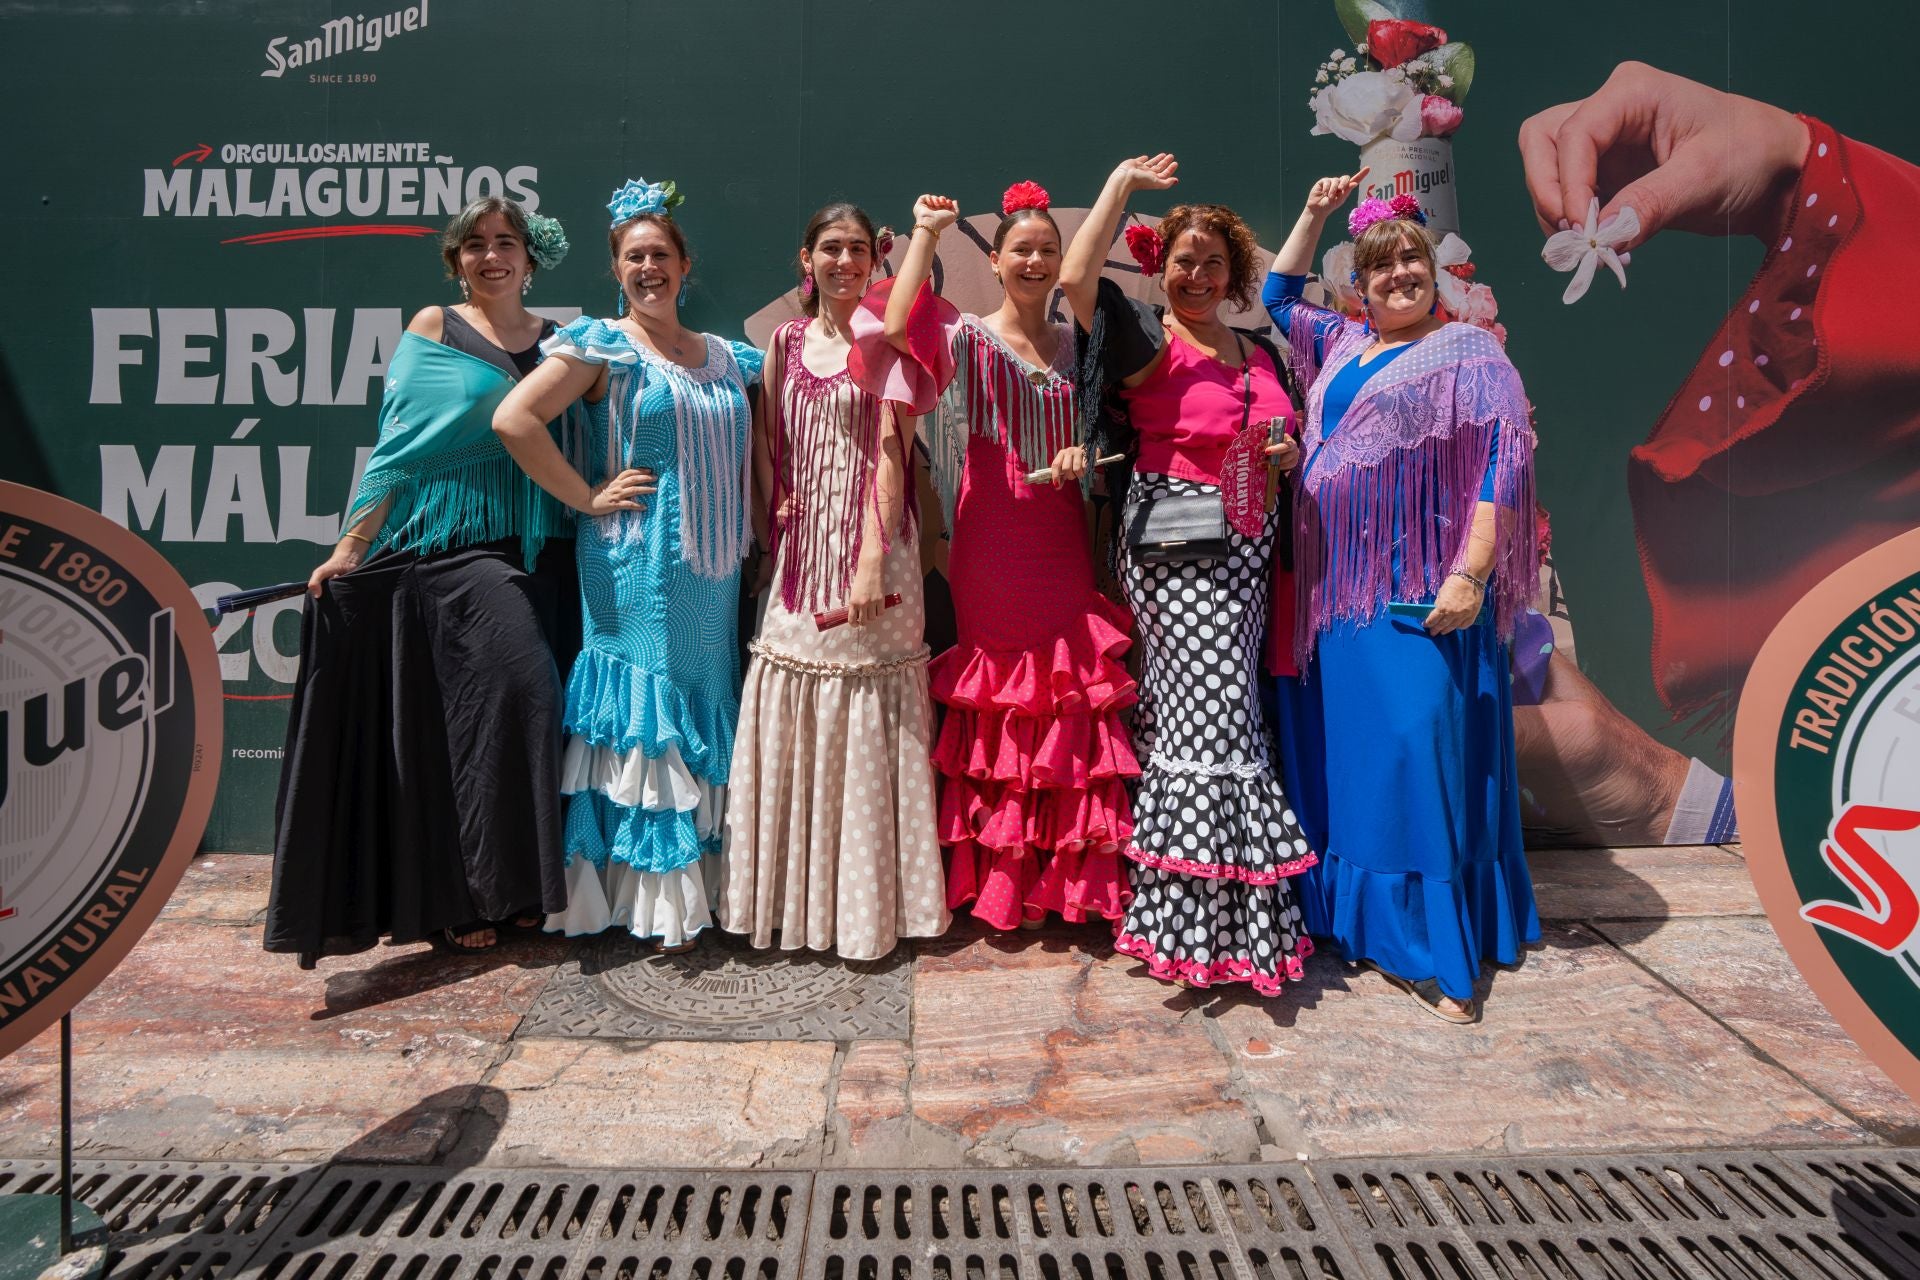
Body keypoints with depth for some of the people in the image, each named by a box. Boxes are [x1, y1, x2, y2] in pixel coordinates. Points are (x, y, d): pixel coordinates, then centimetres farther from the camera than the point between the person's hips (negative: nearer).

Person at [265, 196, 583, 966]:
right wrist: (354, 543, -7)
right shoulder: (433, 328, 5)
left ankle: (515, 884, 15)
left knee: (529, 702, 0)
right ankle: (452, 897, 1)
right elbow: (400, 445, 0)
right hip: (451, 549, -3)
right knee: (505, 691, -14)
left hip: (538, 556, 4)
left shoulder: (557, 341, 15)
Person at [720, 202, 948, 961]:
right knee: (792, 721, 5)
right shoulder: (786, 341, 13)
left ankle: (867, 904, 12)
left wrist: (873, 560, -18)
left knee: (865, 723, -2)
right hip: (801, 550, 4)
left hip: (867, 544, -4)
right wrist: (774, 531, 2)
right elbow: (768, 446, 14)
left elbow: (890, 449, -9)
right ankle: (795, 897, 19)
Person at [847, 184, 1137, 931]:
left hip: (1061, 539, 4)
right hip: (990, 540, -3)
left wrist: (1082, 455, -4)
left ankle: (1065, 874, 15)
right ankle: (1001, 880, 14)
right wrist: (924, 235, -13)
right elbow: (897, 327, -20)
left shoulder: (1074, 345, 14)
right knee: (999, 694, 0)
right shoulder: (969, 339, 1)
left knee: (1070, 690, 2)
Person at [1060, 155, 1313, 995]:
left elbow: (1281, 439, 28)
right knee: (1212, 713, -9)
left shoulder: (1260, 354, 17)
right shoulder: (1151, 342, -3)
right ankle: (1215, 922, 2)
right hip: (1174, 542, -7)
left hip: (1245, 547, 7)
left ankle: (1192, 912, 21)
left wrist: (1287, 453, 4)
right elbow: (1076, 277, -19)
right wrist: (1122, 184, -7)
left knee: (1213, 713, 10)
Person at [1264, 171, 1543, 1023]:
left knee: (1417, 746, -10)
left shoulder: (1468, 351, -1)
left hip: (1419, 591, -6)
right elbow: (1278, 295, 32)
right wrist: (1315, 214, 21)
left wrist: (1471, 573, -20)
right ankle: (1347, 915, 25)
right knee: (1338, 745, 11)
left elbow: (1503, 464, -11)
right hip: (1336, 584, 7)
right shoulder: (1343, 345, 16)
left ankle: (1435, 952, -3)